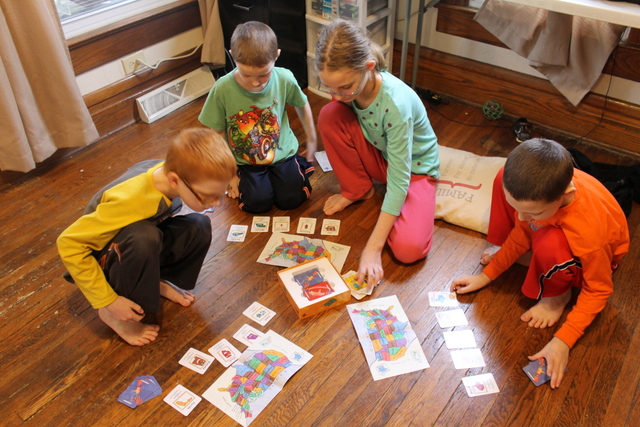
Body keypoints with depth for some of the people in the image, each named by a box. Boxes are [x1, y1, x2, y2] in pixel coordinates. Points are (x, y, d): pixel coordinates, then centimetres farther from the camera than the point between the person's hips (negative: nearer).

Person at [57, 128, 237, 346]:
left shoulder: (171, 171, -19)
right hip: (104, 261, -6)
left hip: (137, 246, 6)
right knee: (143, 237, -38)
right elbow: (68, 243, -32)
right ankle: (113, 314, -14)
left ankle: (158, 281, 5)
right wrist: (109, 302, -29)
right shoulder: (129, 200, -39)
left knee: (199, 226, -17)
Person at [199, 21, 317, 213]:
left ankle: (300, 164, 18)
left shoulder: (285, 79, -18)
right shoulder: (222, 89, -21)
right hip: (246, 163, 0)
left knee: (291, 199, -13)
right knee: (257, 203, -17)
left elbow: (302, 105, 4)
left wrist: (312, 141, 13)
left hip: (283, 153, 1)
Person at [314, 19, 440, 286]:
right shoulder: (348, 83, -20)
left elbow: (399, 179, -35)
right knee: (329, 116, -23)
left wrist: (373, 247, -37)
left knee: (408, 250, -28)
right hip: (379, 157, 5)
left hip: (414, 167, -4)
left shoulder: (396, 102, -37)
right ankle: (358, 190, 0)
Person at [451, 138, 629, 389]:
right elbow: (522, 231, -10)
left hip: (587, 262, -4)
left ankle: (558, 295, -6)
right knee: (502, 178, -13)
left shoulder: (590, 230, -44)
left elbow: (599, 290, -25)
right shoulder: (534, 187, -31)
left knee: (549, 245, -41)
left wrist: (563, 341, -30)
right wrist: (487, 275, -7)